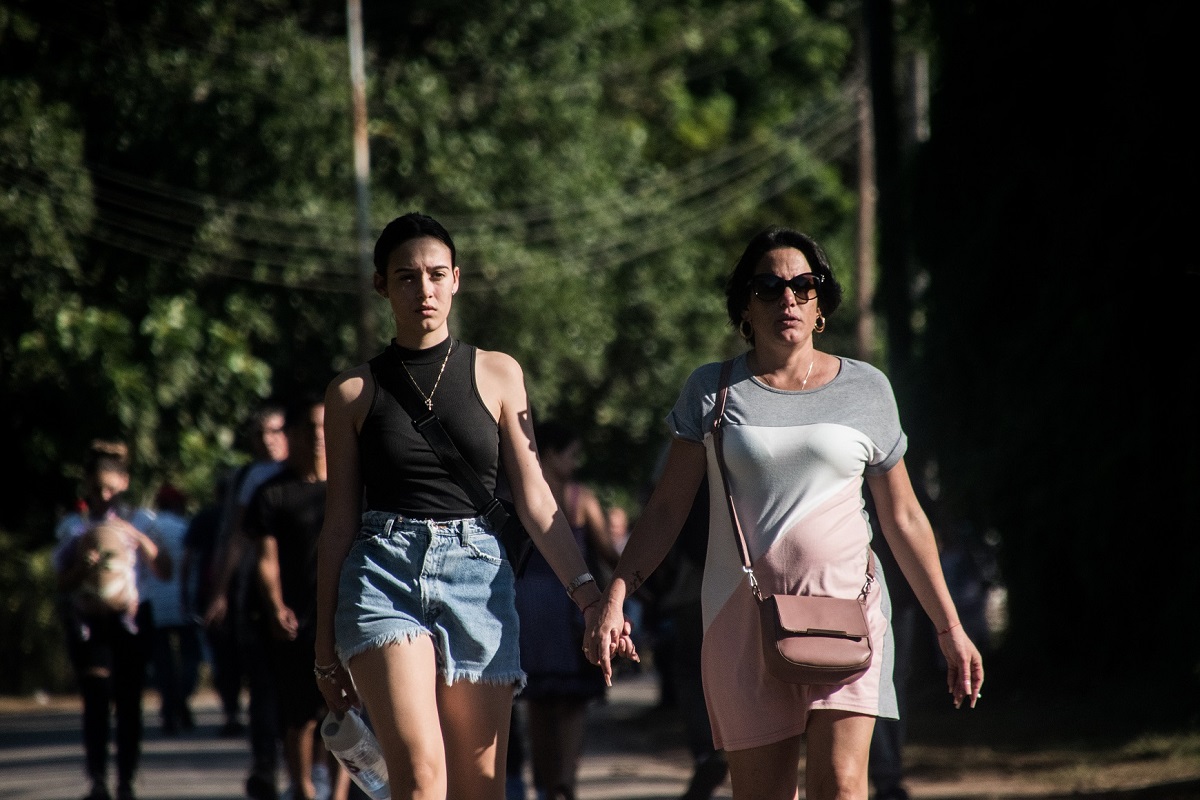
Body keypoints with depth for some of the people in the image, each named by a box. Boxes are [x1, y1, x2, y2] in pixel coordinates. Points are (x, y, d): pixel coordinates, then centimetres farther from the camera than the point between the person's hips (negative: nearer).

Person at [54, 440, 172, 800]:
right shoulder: (72, 525, 6)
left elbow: (164, 571, 1)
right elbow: (62, 584, 2)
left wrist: (138, 537, -10)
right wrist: (81, 569, -19)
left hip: (129, 621, 0)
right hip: (88, 624, 0)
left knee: (129, 703, -3)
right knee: (96, 703, -9)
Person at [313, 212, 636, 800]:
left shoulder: (498, 375, 11)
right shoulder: (354, 392, 8)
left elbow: (534, 499, 8)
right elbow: (339, 523, 11)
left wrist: (588, 593, -4)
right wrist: (325, 645, 11)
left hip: (477, 577, 2)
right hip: (385, 576, -2)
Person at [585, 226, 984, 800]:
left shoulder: (866, 390, 10)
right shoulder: (712, 390, 8)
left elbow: (903, 519, 15)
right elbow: (668, 507, 8)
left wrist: (950, 628, 14)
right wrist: (613, 600, -3)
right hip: (743, 618, 1)